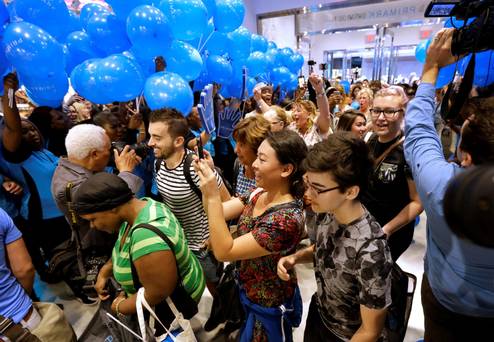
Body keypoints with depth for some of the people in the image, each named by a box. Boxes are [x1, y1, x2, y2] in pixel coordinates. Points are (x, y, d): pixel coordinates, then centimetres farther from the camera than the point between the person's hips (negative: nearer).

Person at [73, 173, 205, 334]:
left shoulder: (147, 236, -38)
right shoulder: (141, 206, -9)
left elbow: (157, 294, -31)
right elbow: (126, 247, 10)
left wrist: (119, 307, -15)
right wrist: (105, 271, 1)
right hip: (162, 288, 8)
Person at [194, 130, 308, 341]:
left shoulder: (287, 219, -35)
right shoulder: (258, 194, -10)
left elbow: (224, 252, -33)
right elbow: (215, 213, -8)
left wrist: (212, 196, -38)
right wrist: (206, 178, -22)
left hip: (269, 306, -6)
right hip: (247, 291, 7)